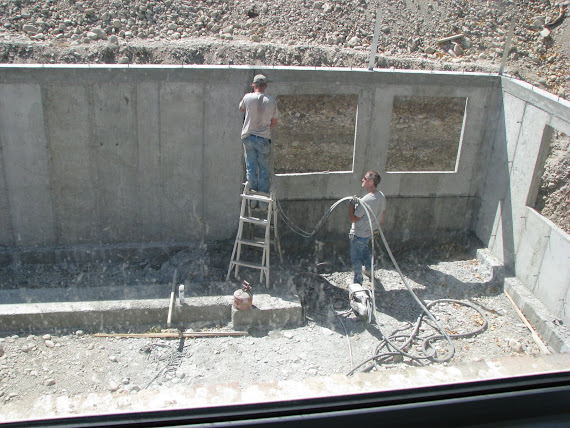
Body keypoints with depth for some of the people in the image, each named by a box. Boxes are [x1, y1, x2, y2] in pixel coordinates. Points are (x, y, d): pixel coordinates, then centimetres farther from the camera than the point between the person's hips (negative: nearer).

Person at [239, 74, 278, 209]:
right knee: (264, 170, 6)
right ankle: (263, 202, 7)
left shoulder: (248, 97, -5)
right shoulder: (271, 101, -3)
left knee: (251, 169, 7)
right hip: (264, 138, 0)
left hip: (248, 137, 0)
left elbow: (241, 108, 17)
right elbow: (274, 122, 6)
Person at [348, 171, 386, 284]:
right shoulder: (381, 196, -9)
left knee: (356, 258, 10)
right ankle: (368, 270, 53)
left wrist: (352, 205, -19)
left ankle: (358, 281, 24)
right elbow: (382, 214, 7)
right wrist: (378, 226, 22)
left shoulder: (365, 201, -34)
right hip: (370, 231, 8)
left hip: (358, 234, -8)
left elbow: (353, 219, -25)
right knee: (364, 249, 34)